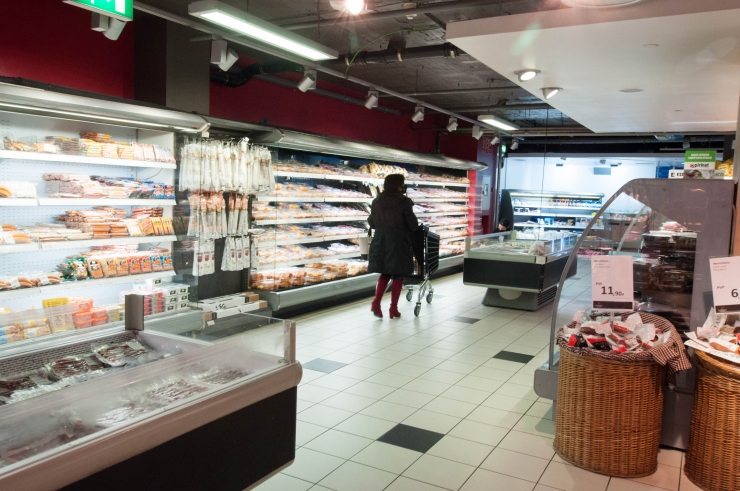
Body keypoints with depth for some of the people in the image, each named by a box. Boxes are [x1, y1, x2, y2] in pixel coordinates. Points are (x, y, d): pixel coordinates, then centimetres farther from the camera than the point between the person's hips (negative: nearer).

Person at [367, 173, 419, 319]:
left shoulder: (377, 201, 3)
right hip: (398, 243, -4)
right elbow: (413, 225, -9)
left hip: (380, 243, 5)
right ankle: (393, 308, 11)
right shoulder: (404, 202, -11)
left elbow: (371, 223, 12)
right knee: (398, 275, 8)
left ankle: (376, 302, 2)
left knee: (385, 273, 18)